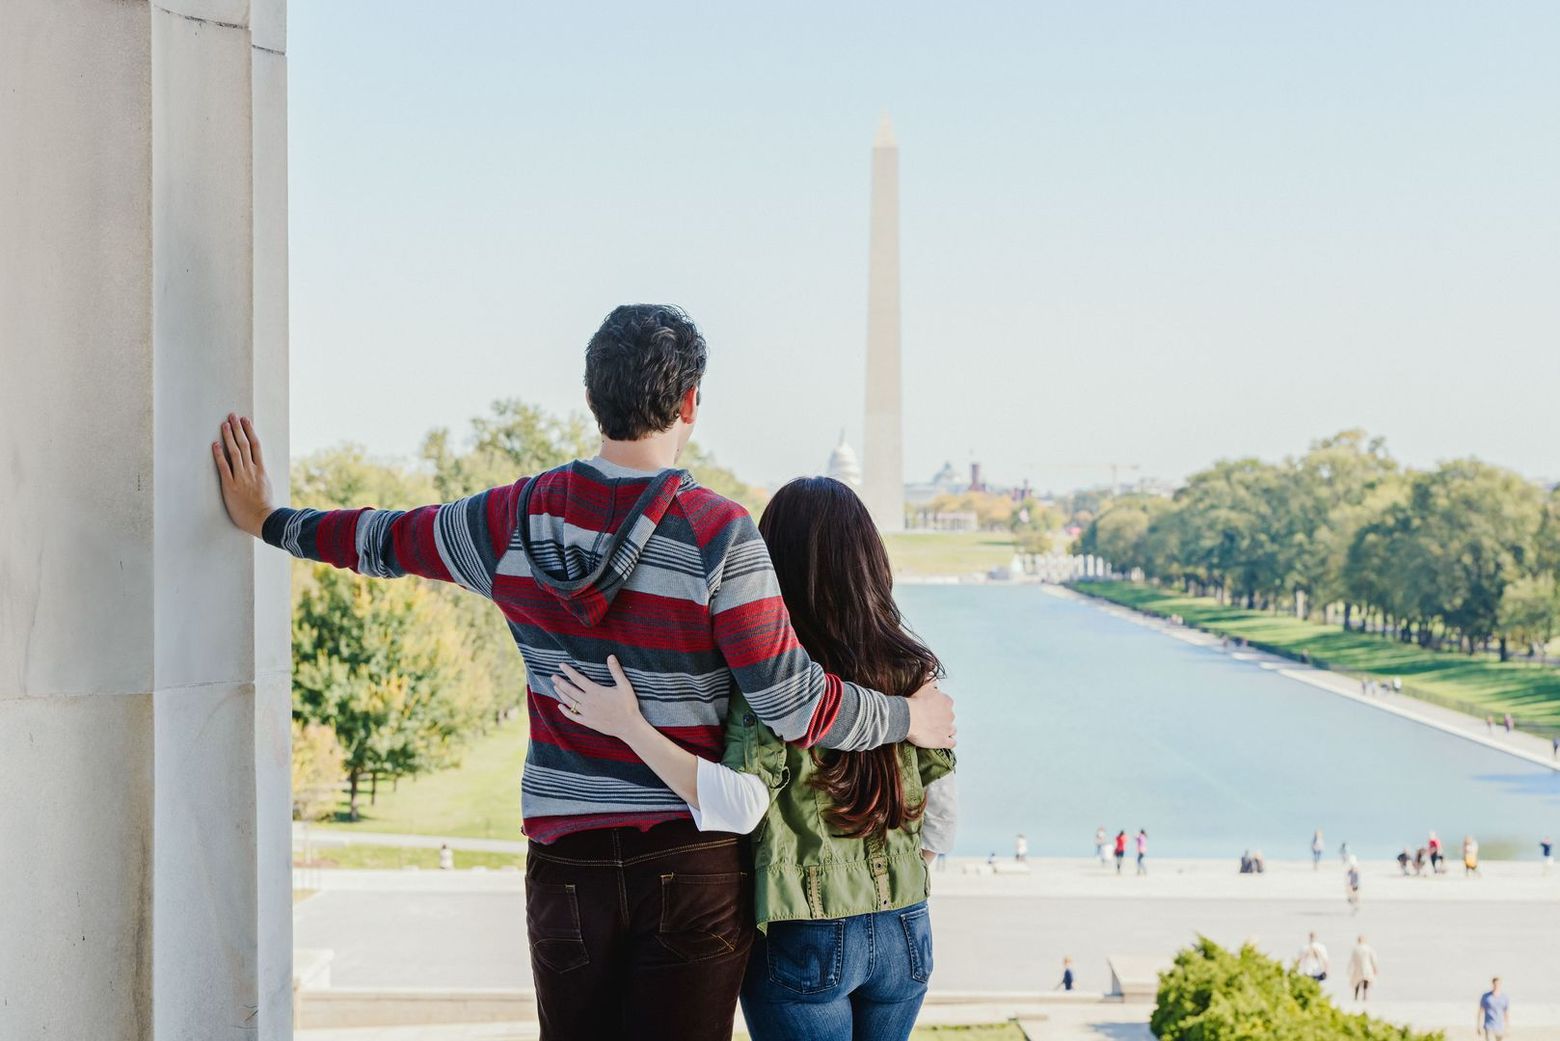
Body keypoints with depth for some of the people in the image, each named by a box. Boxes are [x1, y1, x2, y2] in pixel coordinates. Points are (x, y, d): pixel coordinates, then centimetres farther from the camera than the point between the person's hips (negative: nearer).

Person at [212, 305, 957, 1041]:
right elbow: (793, 705, -15)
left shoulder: (518, 517, 0)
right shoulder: (716, 534, -13)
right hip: (691, 860, -3)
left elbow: (386, 541, 17)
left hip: (567, 860, 4)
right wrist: (905, 717, 2)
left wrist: (267, 521, 35)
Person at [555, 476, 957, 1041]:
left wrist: (629, 725, -24)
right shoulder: (915, 671, 0)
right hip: (903, 933, 4)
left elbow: (740, 806, -25)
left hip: (802, 940, -4)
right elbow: (938, 827, 4)